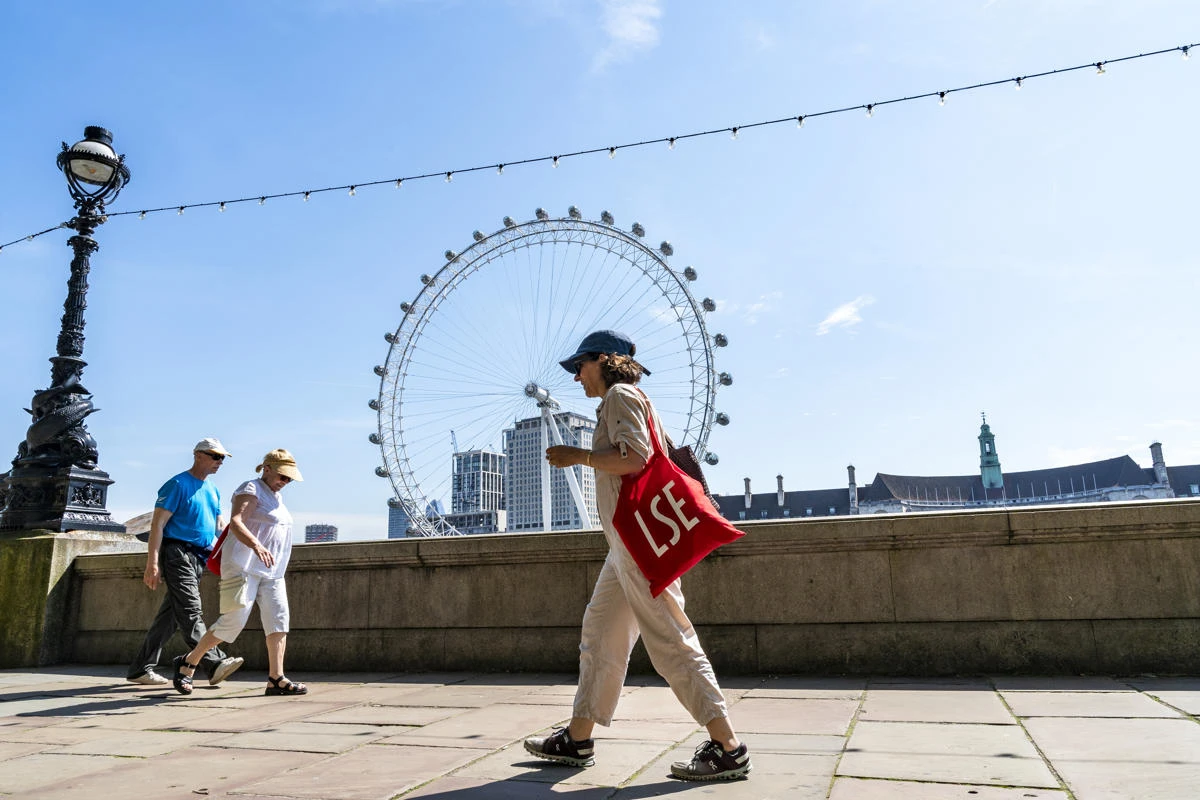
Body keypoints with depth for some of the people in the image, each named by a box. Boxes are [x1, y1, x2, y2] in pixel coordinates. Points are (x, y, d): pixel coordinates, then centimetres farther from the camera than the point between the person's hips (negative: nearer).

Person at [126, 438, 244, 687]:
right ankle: (215, 663, -23)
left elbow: (219, 525, 25)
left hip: (199, 558, 8)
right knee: (190, 612, -14)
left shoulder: (213, 489, 19)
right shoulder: (178, 485, -5)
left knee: (170, 615, 9)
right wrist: (152, 564, -17)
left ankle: (141, 669, 17)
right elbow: (158, 524, -10)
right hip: (177, 553, -8)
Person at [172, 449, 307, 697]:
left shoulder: (275, 497, 20)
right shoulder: (251, 490, -8)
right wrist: (256, 546, -40)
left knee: (278, 619, -4)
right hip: (244, 566, -8)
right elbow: (235, 522, -24)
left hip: (271, 571, 8)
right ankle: (188, 663, 11)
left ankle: (276, 679, -5)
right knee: (233, 621, -9)